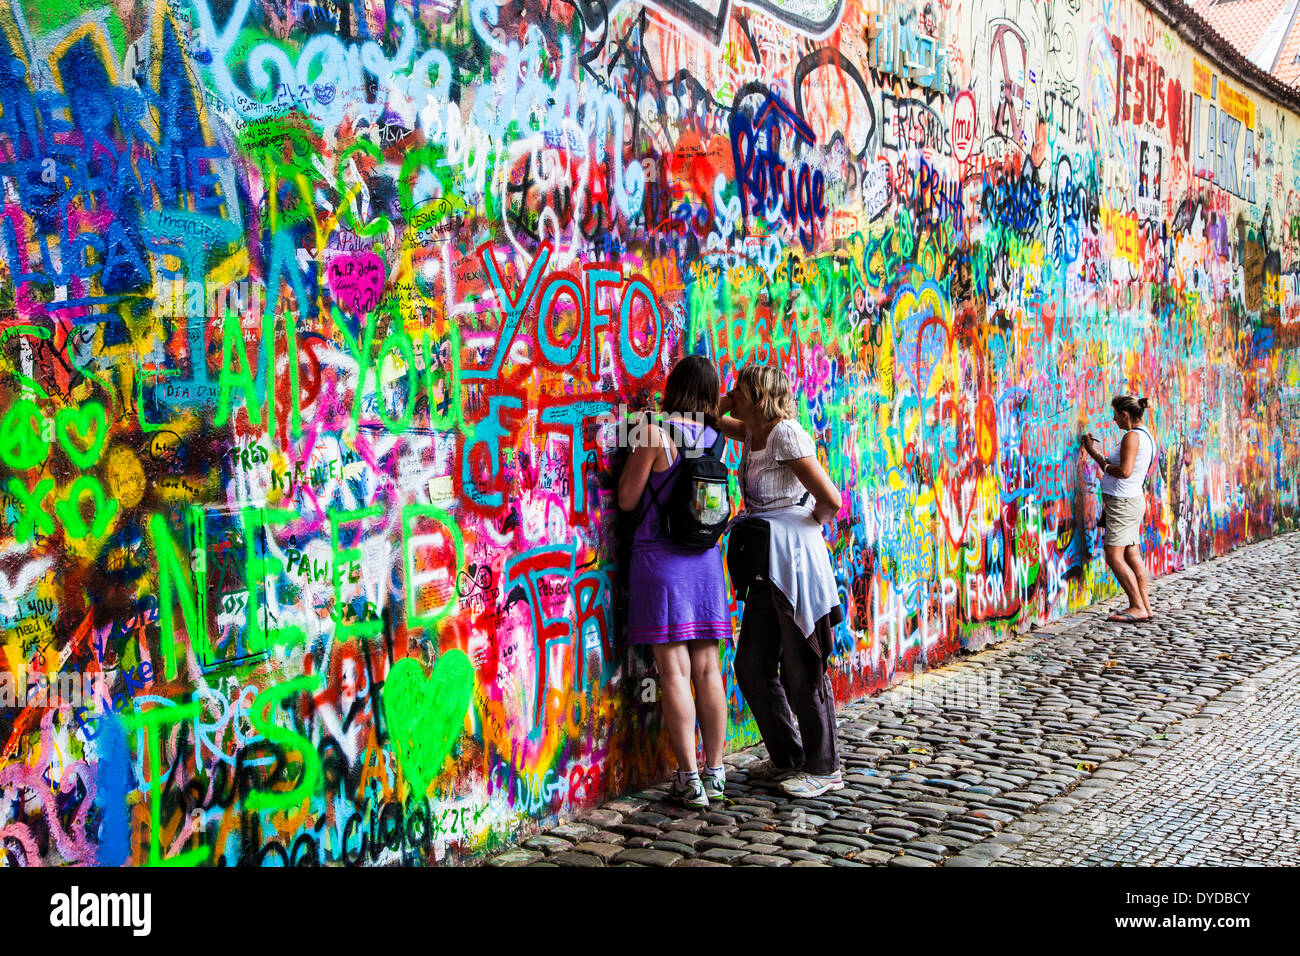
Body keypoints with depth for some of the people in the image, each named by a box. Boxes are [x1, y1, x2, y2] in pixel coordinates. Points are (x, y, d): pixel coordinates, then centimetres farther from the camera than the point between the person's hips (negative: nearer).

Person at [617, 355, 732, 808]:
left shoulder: (655, 432, -10)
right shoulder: (714, 439, 6)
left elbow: (628, 499, -7)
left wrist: (634, 451, 8)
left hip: (660, 558, -5)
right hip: (705, 558, 5)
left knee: (674, 670, -3)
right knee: (707, 669, 9)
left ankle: (689, 780, -1)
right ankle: (715, 773, 15)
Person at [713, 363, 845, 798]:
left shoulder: (787, 435, -15)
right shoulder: (753, 433, 10)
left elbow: (830, 500, -19)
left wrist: (805, 524, -1)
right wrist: (725, 404, 11)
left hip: (796, 562, -9)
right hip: (768, 566, 9)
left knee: (802, 669, 0)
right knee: (752, 664, 12)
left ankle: (824, 769, 14)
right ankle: (788, 758, 27)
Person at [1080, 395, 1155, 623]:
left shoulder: (1132, 436, -15)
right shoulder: (1145, 436, 15)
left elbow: (1124, 471, -26)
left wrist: (1105, 466, -10)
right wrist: (1093, 452, 24)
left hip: (1123, 502, -10)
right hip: (1133, 500, 10)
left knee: (1114, 556, -8)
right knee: (1132, 556, 11)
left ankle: (1137, 608, -7)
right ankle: (1145, 606, 12)